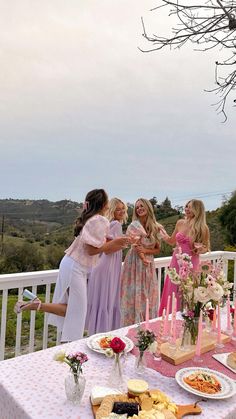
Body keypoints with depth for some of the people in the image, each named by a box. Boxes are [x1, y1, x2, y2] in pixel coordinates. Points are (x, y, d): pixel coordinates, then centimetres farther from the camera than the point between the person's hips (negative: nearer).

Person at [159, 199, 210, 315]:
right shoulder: (180, 223, 2)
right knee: (172, 292, 10)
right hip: (176, 261, 4)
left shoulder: (202, 228, -9)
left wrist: (200, 249, -19)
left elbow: (206, 247, 2)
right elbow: (172, 241, 15)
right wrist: (162, 234, 5)